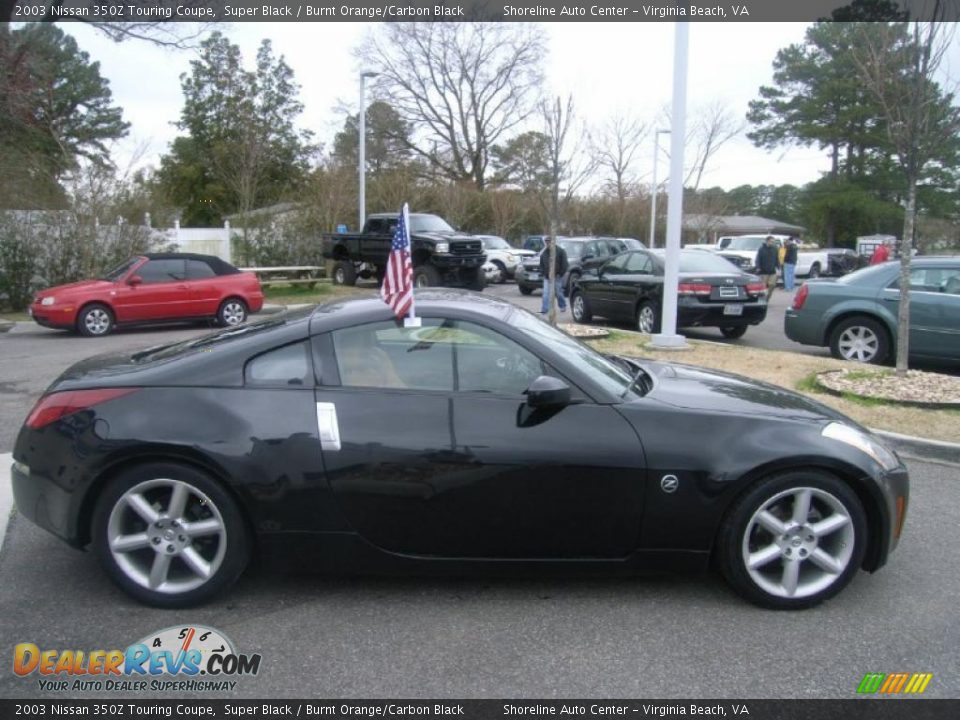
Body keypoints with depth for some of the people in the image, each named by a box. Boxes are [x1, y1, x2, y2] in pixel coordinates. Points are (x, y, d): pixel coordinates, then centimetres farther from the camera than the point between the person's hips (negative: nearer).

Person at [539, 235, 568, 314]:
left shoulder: (560, 251, -4)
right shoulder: (543, 253, 8)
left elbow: (564, 263, -4)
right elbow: (541, 265, 15)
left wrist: (561, 274, -10)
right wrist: (543, 273, 1)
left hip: (557, 276, -3)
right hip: (547, 277, 3)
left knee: (559, 292, 6)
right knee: (546, 294, -6)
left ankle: (563, 306, 28)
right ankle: (544, 310, -8)